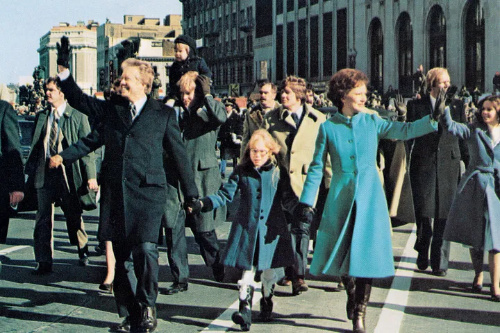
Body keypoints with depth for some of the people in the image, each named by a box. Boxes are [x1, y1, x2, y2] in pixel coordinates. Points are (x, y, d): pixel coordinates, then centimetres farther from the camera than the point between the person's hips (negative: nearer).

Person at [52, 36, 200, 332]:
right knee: (123, 255, 6)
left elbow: (179, 153, 7)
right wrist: (64, 68, 4)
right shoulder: (110, 110, 13)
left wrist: (191, 193, 9)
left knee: (146, 247, -19)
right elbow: (79, 99, 16)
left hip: (149, 191, -4)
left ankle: (147, 306, 1)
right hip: (118, 193, 4)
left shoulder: (163, 113, 5)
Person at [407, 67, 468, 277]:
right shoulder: (416, 105, 3)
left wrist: (468, 163, 8)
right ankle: (422, 256, 23)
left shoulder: (457, 105, 8)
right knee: (423, 213, 3)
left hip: (448, 165, 1)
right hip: (423, 164, -1)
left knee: (444, 214, -1)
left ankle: (440, 262, 5)